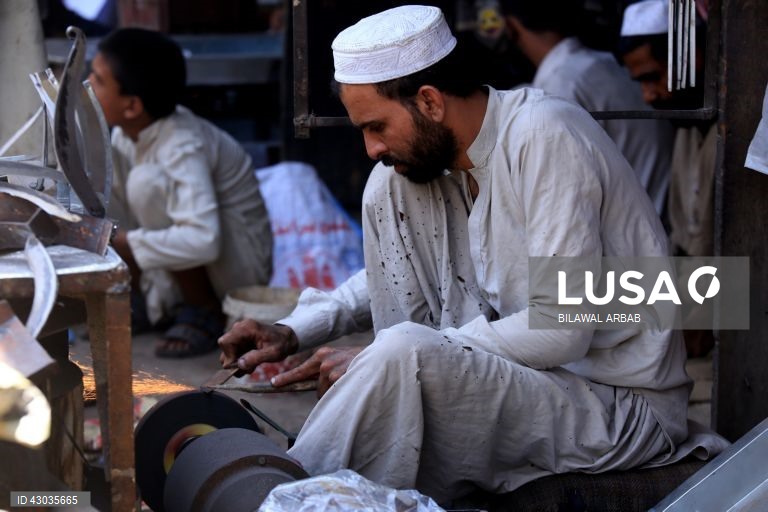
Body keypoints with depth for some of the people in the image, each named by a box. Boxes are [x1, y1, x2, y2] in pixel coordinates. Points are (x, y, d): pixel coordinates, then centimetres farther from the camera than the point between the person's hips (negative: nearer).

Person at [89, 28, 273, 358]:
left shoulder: (182, 149, -29)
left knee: (148, 182, -31)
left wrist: (123, 244, -35)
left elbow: (203, 241, -41)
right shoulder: (127, 134, -6)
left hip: (241, 265, -8)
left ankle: (207, 313, -15)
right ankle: (158, 300, 7)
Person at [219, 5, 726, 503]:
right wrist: (294, 331, 5)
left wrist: (378, 360, -21)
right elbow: (393, 271, 22)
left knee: (403, 353, -31)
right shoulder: (437, 153, 4)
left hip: (622, 409, -8)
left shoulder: (545, 136, -19)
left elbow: (562, 330, -24)